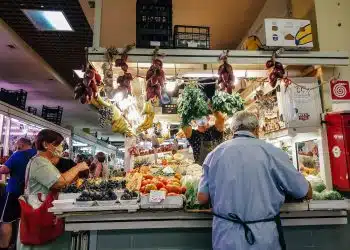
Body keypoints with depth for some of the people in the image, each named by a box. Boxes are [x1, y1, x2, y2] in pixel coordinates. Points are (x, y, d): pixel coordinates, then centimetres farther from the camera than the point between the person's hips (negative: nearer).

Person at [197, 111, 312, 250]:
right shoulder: (271, 152, -9)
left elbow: (202, 198, 0)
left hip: (225, 238, 2)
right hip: (263, 238, -1)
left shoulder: (214, 154, -3)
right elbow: (307, 193, 1)